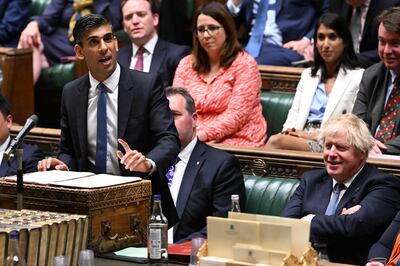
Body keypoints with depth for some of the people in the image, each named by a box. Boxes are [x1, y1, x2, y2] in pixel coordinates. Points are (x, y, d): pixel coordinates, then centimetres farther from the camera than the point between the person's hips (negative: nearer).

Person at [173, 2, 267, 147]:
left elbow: (237, 115, -11)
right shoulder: (186, 64, 13)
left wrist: (203, 135, -22)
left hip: (237, 141, -4)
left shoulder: (245, 64, -3)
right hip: (192, 141, 5)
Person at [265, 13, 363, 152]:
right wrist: (289, 130, -3)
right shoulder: (307, 75, 26)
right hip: (300, 138, 5)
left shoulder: (358, 77, 6)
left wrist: (315, 135, -12)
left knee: (276, 141, -34)